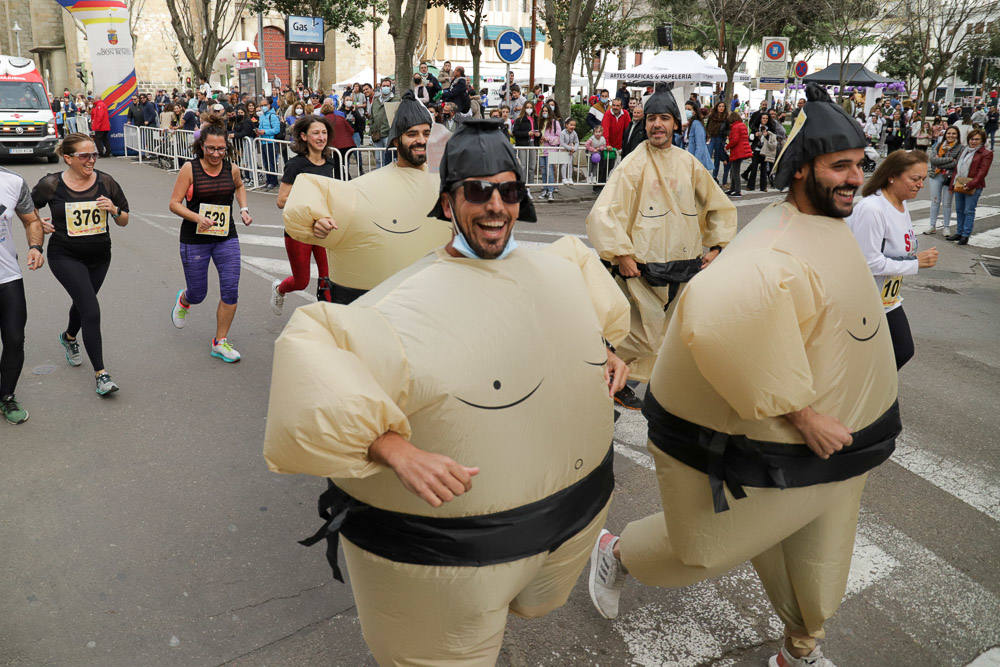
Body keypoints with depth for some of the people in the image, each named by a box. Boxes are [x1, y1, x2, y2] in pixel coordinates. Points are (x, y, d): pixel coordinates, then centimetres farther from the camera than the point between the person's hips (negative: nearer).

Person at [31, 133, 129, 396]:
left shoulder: (106, 182, -4)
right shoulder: (51, 184, -8)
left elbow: (124, 221, 2)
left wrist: (114, 210, -17)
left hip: (99, 257, 4)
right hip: (66, 257, -4)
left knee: (83, 302, 24)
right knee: (91, 310, -17)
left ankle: (69, 337, 58)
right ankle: (100, 374, -12)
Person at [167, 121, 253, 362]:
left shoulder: (232, 169, 1)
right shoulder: (190, 169, -9)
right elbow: (174, 203, -9)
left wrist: (244, 209, 9)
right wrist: (197, 218, -25)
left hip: (226, 238, 3)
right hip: (195, 240, -2)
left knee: (230, 291, -6)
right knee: (198, 294, 8)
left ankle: (220, 342, 11)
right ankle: (183, 299, 48)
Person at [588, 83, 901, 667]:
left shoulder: (827, 226, 3)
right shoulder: (780, 256, -31)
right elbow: (713, 317, -50)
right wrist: (799, 411, -37)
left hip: (828, 437, 9)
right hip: (759, 450, -9)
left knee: (818, 561, 23)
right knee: (706, 549, 13)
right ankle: (616, 554, 42)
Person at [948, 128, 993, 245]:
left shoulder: (986, 153, -4)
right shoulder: (965, 151, 18)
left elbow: (982, 172, -13)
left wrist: (970, 185, -21)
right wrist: (953, 183, 11)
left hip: (973, 187, -7)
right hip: (959, 186, 7)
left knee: (969, 211, -4)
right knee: (959, 210, 12)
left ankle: (965, 235, 2)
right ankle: (959, 233, 22)